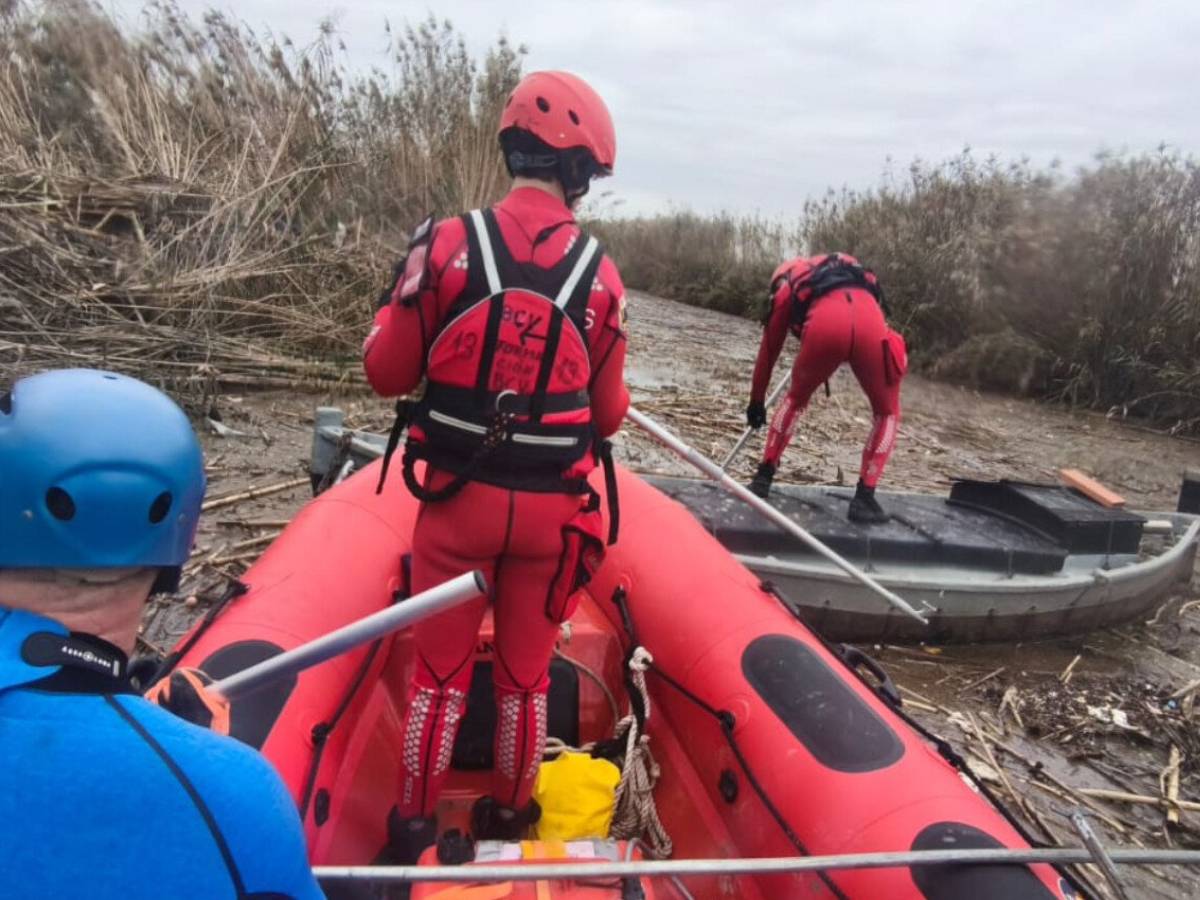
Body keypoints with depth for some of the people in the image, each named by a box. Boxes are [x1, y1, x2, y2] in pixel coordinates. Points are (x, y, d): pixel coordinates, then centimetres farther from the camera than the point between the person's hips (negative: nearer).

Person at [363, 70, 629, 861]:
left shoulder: (448, 242, -10)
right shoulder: (601, 276, -5)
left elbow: (387, 373, -5)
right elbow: (608, 417, 1)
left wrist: (406, 318, 14)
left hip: (457, 497, -1)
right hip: (550, 508, 1)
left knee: (440, 668, 16)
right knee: (526, 672, 19)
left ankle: (414, 826, 32)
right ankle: (510, 819, 38)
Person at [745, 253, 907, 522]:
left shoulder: (785, 286, 35)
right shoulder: (851, 268, 45)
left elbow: (768, 350, 40)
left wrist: (756, 401, 50)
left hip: (824, 323, -1)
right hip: (870, 320, 1)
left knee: (796, 398, 29)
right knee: (887, 412, 24)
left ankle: (763, 477, 28)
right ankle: (864, 497, 16)